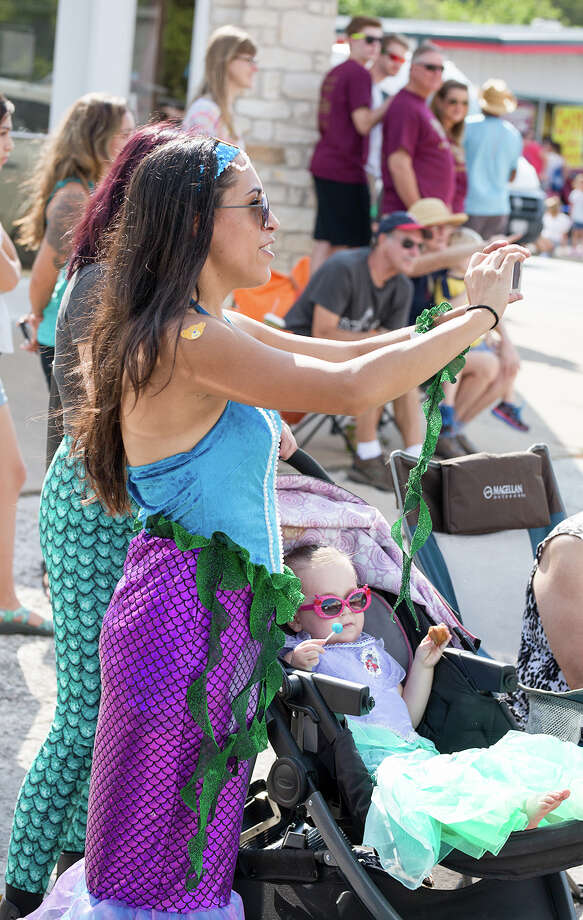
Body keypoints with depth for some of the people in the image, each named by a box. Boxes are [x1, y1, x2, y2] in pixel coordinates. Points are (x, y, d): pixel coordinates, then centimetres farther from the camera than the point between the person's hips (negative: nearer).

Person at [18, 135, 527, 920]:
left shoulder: (215, 329, 12)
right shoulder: (187, 339, -20)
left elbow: (347, 353, 18)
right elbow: (352, 388, -26)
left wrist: (458, 310, 6)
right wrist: (478, 315, -16)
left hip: (223, 611, 10)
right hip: (189, 612, -10)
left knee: (189, 855, 17)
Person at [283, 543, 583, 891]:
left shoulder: (372, 650, 28)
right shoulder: (297, 654, 9)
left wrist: (423, 664, 23)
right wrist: (293, 668, -20)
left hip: (414, 749, 8)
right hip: (369, 761, -7)